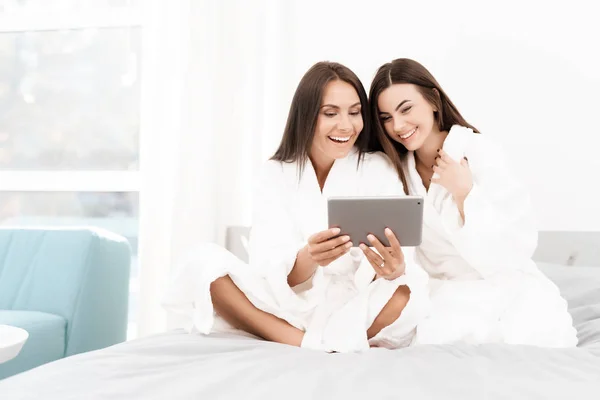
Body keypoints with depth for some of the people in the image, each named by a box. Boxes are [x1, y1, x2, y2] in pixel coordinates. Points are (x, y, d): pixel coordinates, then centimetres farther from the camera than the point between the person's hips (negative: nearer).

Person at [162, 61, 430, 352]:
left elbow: (398, 262, -11)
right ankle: (321, 348, -26)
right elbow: (272, 272, -11)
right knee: (205, 264, -21)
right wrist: (309, 258, -34)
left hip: (360, 312, -1)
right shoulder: (275, 175, 1)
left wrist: (394, 268, -36)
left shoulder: (379, 171, 0)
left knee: (407, 290, -32)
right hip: (290, 308, 2)